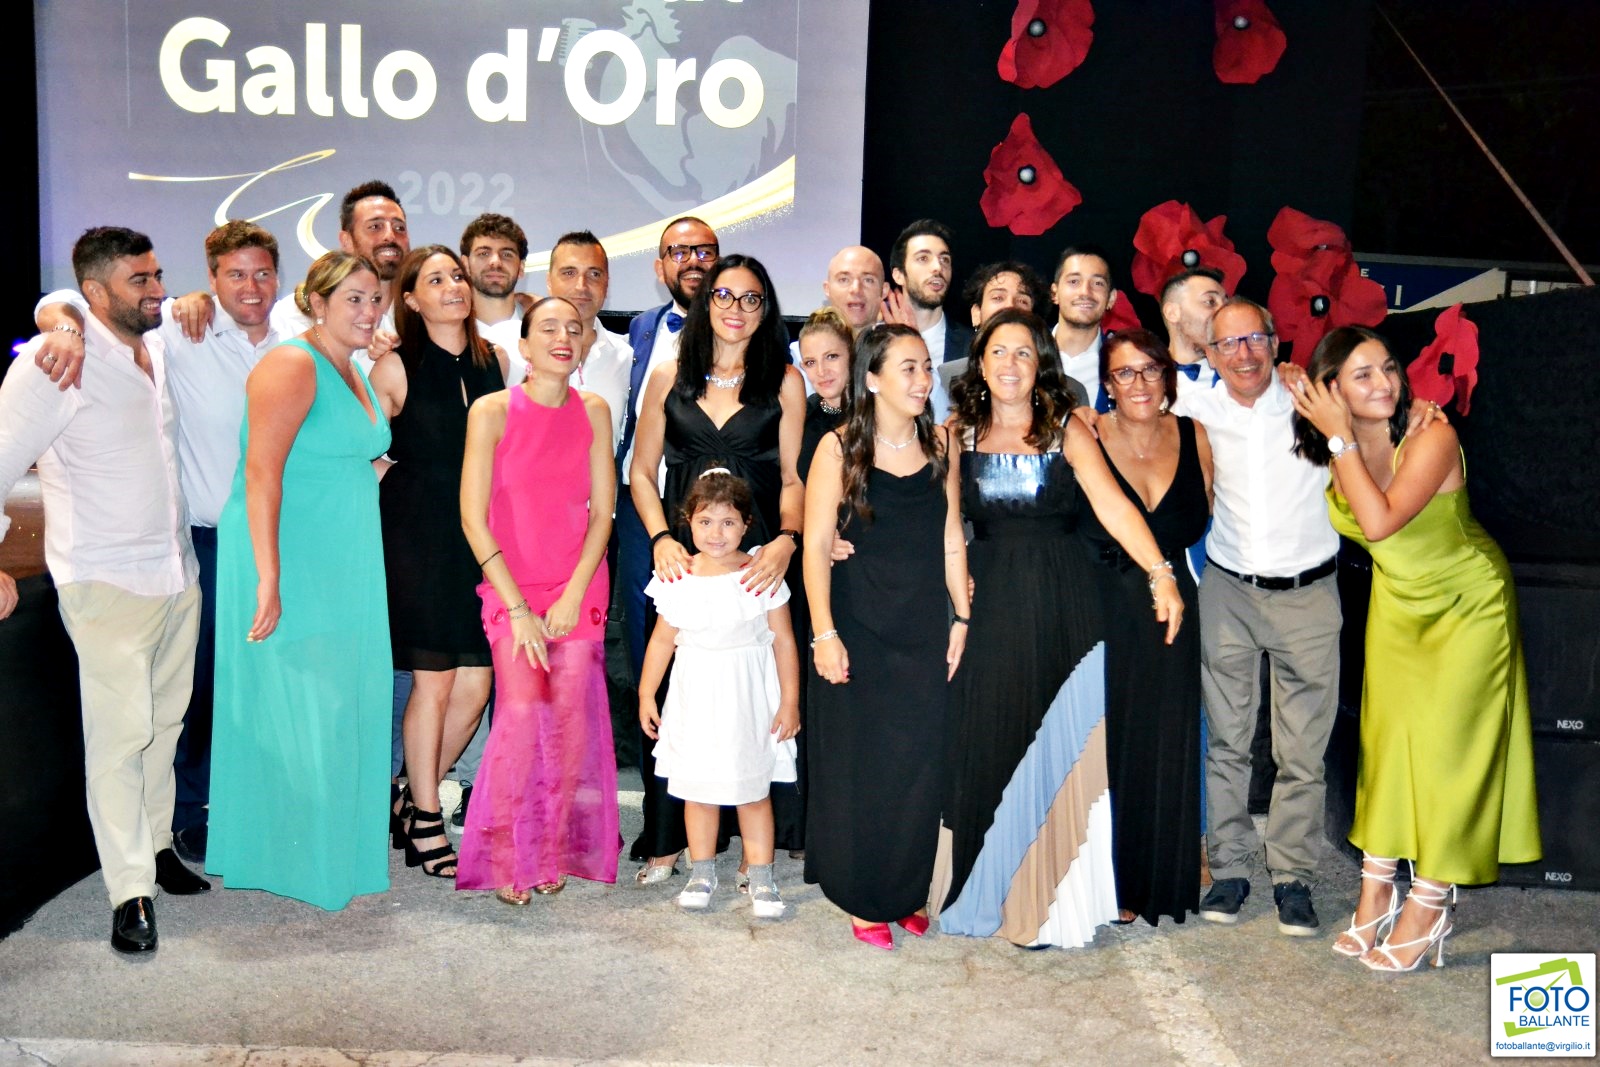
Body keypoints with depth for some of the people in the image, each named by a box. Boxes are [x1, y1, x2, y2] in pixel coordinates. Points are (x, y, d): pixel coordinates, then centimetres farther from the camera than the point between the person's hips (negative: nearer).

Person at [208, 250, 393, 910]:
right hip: (289, 565, -9)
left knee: (344, 704, 12)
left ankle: (330, 852, 26)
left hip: (344, 568, 9)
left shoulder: (358, 372, 15)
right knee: (290, 703, -1)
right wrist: (269, 578, -24)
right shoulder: (292, 365, -13)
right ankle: (285, 862, 14)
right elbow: (262, 472, -20)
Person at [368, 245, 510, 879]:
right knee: (435, 682, -2)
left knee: (475, 685, 3)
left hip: (481, 536, 5)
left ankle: (415, 800, 24)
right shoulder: (395, 367, -3)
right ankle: (424, 825, 14)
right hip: (418, 537, -4)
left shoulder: (494, 360, 10)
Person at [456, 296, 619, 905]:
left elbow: (602, 512, 4)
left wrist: (573, 597, -6)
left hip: (579, 591, 2)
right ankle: (507, 860, 2)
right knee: (524, 713, -14)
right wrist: (518, 607, -10)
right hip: (512, 588, -2)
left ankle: (554, 855, 14)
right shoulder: (493, 411, -3)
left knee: (569, 722, -2)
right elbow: (473, 518, -5)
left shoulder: (593, 412, 5)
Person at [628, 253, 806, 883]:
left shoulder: (784, 381, 7)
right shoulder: (670, 378, 10)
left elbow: (793, 477, 4)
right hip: (683, 554, 1)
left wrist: (786, 540, -12)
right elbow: (642, 471, 10)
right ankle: (664, 842, 12)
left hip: (757, 556, -1)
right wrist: (660, 538, -5)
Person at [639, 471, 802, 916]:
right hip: (695, 698, 2)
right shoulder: (678, 579, -2)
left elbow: (783, 641, -3)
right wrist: (646, 695, 9)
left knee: (753, 790, 6)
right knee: (697, 789, 9)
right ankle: (702, 872, 24)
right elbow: (662, 641, 7)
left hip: (749, 698, -2)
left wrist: (789, 701, -3)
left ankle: (760, 876, 16)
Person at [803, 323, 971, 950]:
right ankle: (863, 899, 20)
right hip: (860, 631, -3)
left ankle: (908, 892, 25)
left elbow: (951, 541, 9)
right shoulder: (839, 448, -7)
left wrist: (961, 617, 5)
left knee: (921, 764, 7)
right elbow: (816, 547, -8)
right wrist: (824, 633, -13)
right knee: (860, 764, 4)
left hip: (925, 631, 3)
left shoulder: (939, 445, 5)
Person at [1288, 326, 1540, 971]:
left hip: (1467, 602, -5)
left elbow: (1380, 521, -38)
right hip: (1397, 602, 5)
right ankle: (1377, 888, 18)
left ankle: (1429, 905, 11)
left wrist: (1341, 440, -33)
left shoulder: (1431, 439, -28)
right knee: (1386, 736, 7)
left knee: (1447, 744, -1)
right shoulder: (1338, 453, -10)